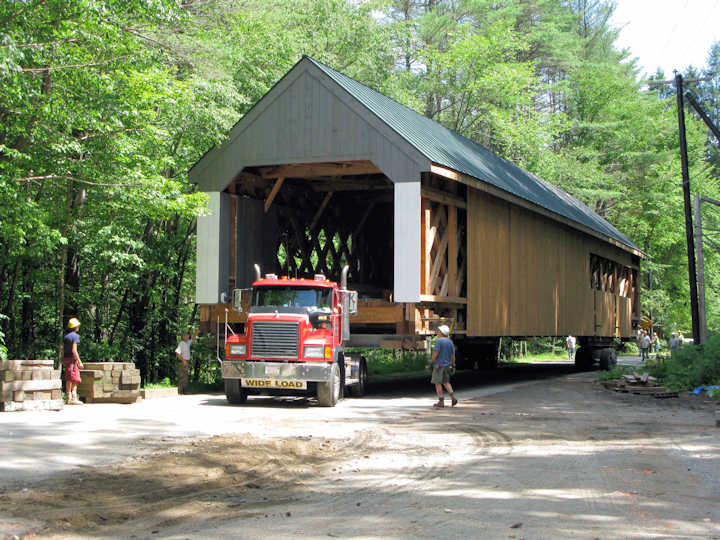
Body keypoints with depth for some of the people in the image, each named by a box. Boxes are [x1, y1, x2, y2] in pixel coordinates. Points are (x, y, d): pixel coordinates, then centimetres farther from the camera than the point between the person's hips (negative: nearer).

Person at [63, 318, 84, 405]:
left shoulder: (65, 336, 13)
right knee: (75, 379, -7)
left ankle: (68, 398, 16)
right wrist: (79, 361, -16)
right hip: (73, 359, -8)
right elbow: (74, 350, -18)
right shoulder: (75, 336, -12)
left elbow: (63, 349, 15)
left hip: (66, 358, 8)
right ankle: (73, 398, -13)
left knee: (68, 380, 13)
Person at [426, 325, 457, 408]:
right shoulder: (450, 342, 8)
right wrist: (453, 365, 15)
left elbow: (435, 353, -19)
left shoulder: (439, 341, -13)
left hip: (439, 365, -7)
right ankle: (453, 397, 1)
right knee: (446, 382, 16)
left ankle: (441, 401, 0)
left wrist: (430, 363, -14)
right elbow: (453, 355, 9)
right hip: (447, 365, 7)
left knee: (437, 383, 0)